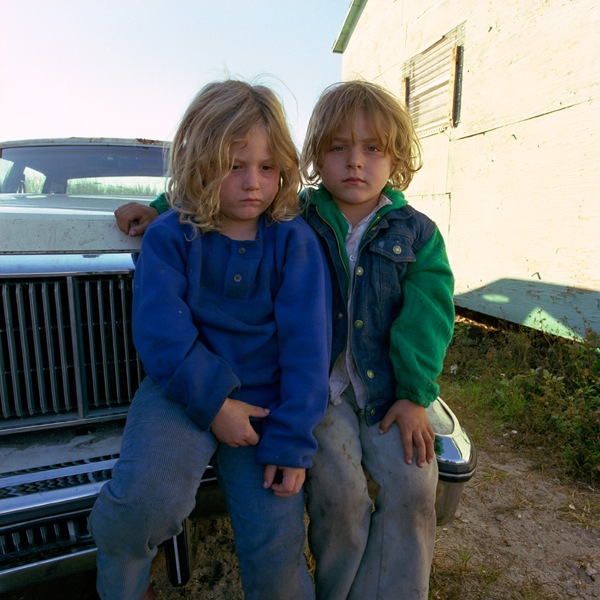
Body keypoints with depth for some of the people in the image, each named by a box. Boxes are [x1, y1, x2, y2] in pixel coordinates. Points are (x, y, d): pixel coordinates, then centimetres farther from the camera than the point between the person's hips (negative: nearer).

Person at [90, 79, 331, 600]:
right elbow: (161, 329, -9)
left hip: (265, 400, 1)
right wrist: (213, 402, -18)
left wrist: (292, 439, -12)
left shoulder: (294, 240, -2)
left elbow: (306, 342, -7)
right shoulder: (169, 236, 0)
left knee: (277, 558, -3)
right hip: (183, 388, 0)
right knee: (146, 498, -24)